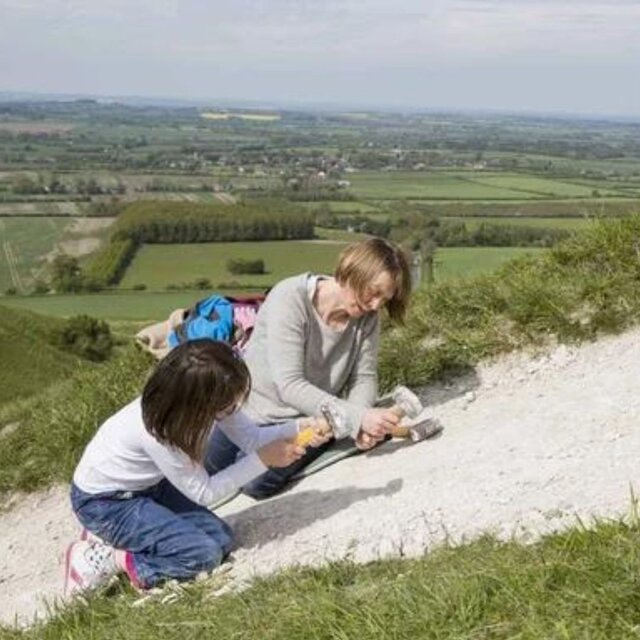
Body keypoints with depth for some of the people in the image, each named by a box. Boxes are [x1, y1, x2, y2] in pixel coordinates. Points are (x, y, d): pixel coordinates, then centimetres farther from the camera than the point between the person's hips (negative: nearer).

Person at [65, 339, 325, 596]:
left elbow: (252, 437, -10)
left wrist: (298, 429, -25)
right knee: (204, 554, -18)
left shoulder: (194, 400, -19)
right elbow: (204, 492, -23)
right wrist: (263, 460, -25)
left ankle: (116, 535, 10)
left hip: (147, 486, 8)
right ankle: (106, 559, -5)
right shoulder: (157, 432, -36)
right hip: (104, 501, -8)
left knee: (221, 538, 0)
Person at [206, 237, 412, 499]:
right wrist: (357, 417, -41)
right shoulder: (290, 298, -30)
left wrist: (363, 424, -30)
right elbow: (290, 385, -35)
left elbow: (364, 378, -9)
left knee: (258, 483, -18)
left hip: (307, 418, 2)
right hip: (253, 405, -1)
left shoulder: (367, 316, -16)